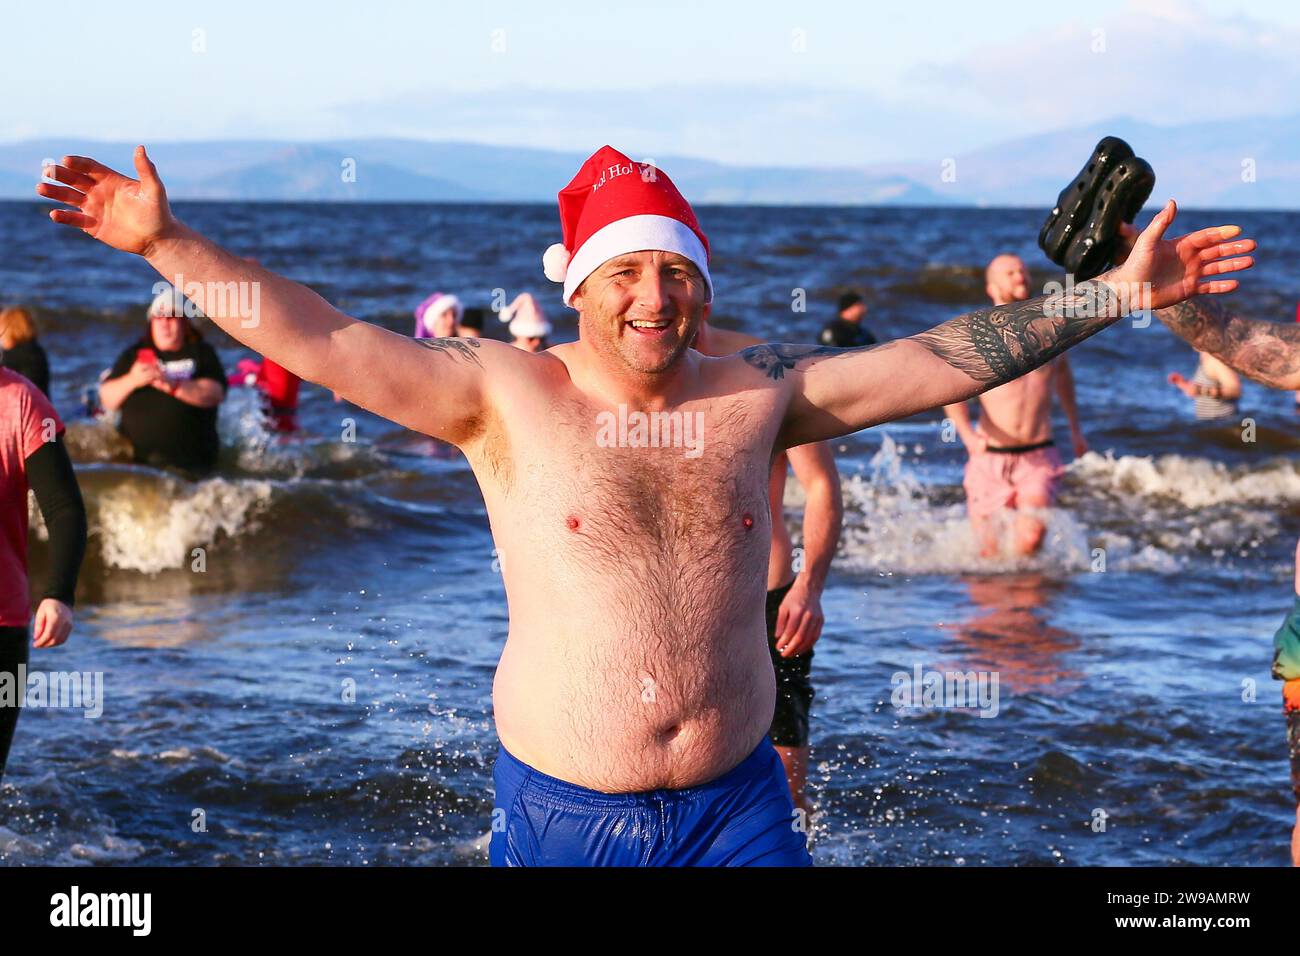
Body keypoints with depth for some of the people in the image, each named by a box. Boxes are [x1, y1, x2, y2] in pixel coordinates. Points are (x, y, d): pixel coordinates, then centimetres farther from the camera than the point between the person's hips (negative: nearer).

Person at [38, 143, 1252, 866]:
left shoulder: (759, 394, 2)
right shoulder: (503, 395, -5)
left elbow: (945, 359, 4)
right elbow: (322, 342, -9)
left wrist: (1116, 293, 1)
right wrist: (166, 244, -17)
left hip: (735, 806, 2)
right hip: (560, 814, -2)